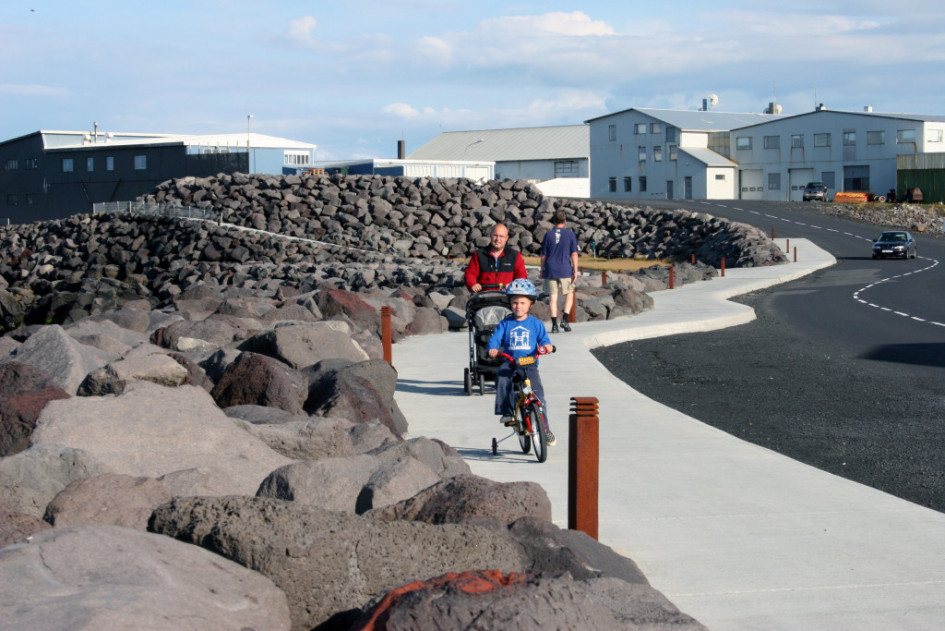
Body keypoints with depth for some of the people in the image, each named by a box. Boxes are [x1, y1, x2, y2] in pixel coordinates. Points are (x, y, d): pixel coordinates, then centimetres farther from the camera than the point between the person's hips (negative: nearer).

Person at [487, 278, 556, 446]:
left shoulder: (536, 324, 9)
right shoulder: (505, 323, 10)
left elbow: (543, 339, 4)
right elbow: (495, 338, 2)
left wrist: (547, 346, -20)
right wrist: (492, 349, -20)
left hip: (530, 363, -1)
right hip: (510, 361, 1)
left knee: (537, 392, -15)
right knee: (501, 376, -33)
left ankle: (545, 429, -5)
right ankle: (507, 412, -26)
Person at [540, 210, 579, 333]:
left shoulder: (548, 234, 3)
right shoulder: (570, 234, 0)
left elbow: (543, 255, 4)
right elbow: (574, 254, -3)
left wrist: (542, 270, 14)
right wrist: (575, 271, 0)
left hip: (550, 271, 1)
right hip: (565, 271, -1)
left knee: (553, 296, 3)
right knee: (569, 294, 13)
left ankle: (554, 324, -1)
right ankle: (565, 319, -2)